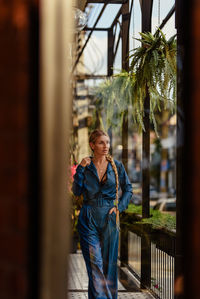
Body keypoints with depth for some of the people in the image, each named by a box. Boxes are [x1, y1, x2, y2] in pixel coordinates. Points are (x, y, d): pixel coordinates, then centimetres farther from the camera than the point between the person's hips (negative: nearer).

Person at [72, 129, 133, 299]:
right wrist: (81, 169, -12)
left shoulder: (117, 166, 4)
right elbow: (76, 191, -6)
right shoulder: (85, 166, 2)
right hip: (89, 219, -1)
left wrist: (120, 206, 1)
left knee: (109, 262, 7)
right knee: (94, 262, -7)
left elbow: (128, 189, 13)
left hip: (109, 218, 1)